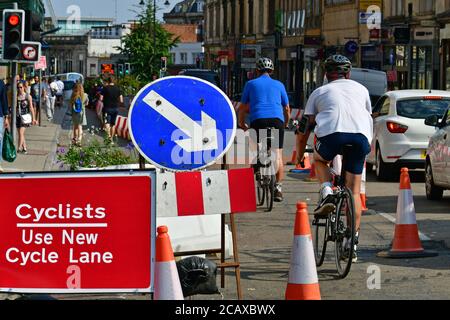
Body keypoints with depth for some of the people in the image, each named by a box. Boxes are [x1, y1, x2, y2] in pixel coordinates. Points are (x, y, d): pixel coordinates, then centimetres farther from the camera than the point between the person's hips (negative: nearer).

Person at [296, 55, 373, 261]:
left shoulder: (319, 92, 27)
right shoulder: (360, 89, 31)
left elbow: (307, 126, 25)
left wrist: (300, 154, 34)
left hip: (332, 132, -2)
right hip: (361, 135, 2)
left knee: (320, 160, 32)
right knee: (354, 191, 12)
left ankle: (326, 193, 5)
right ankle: (353, 243, 9)